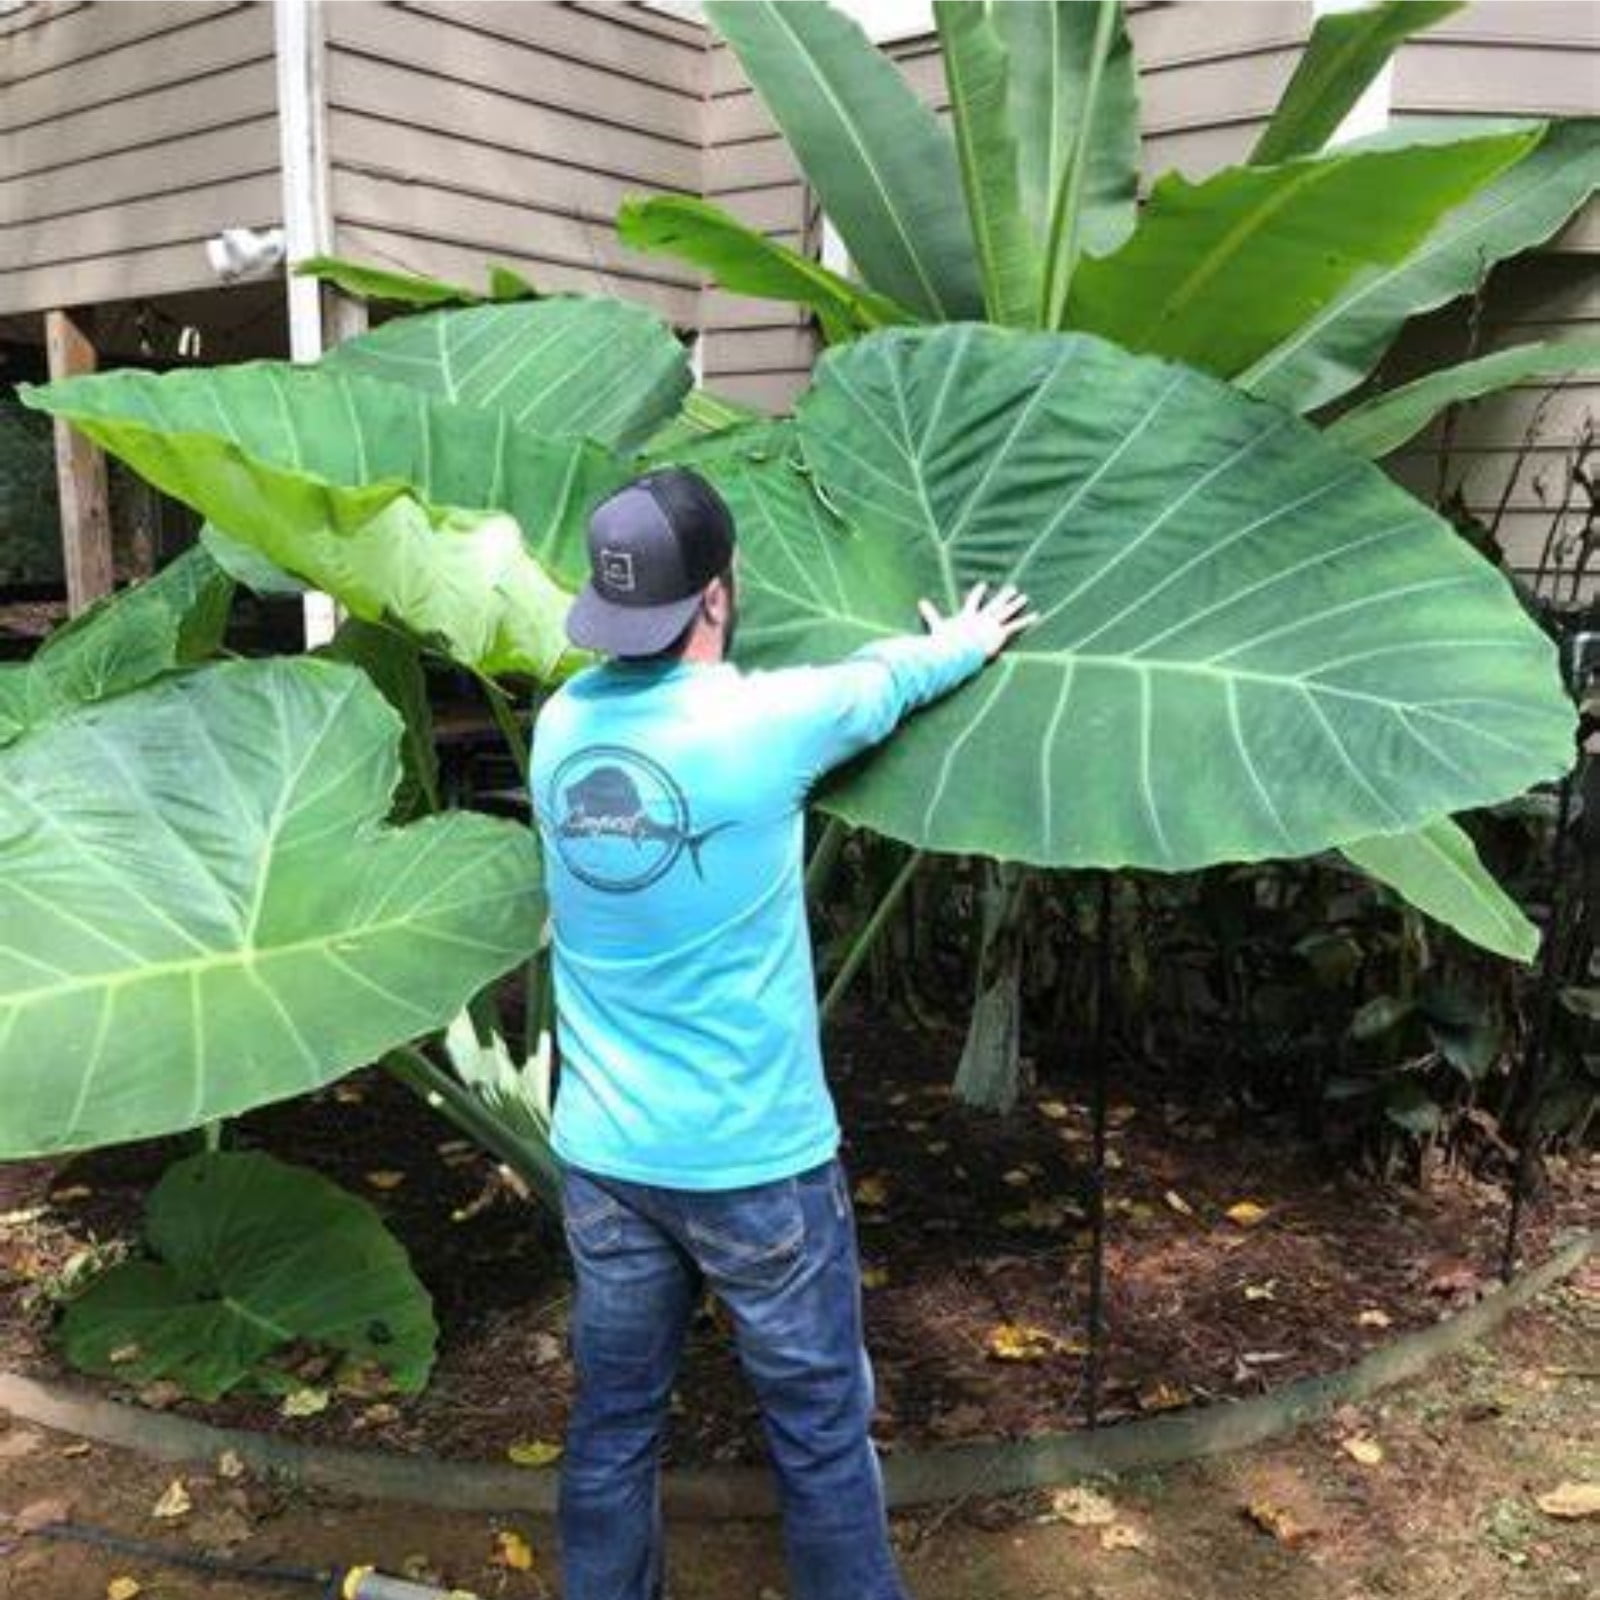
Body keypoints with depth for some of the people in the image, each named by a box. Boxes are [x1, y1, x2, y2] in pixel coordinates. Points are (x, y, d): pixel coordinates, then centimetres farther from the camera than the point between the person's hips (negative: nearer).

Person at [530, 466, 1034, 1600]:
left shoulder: (562, 722, -3)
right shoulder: (761, 723, -18)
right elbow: (880, 682, 3)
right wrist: (966, 645, 25)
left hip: (605, 1155, 5)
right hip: (755, 1161, -5)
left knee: (613, 1427, 18)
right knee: (822, 1433, 13)